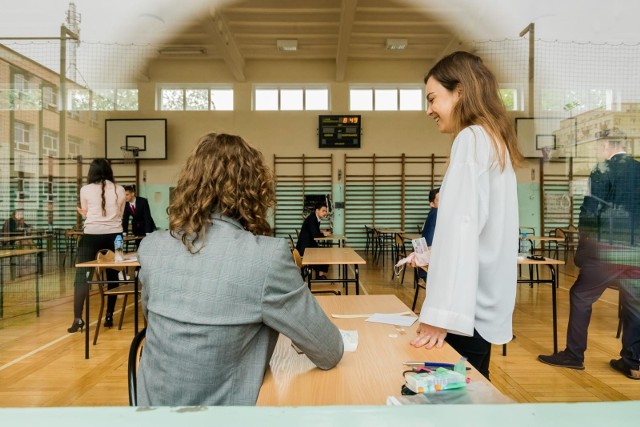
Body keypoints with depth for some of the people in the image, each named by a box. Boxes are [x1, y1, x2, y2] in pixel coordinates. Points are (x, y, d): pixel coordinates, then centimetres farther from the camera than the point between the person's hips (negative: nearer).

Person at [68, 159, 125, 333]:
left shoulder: (86, 190, 1)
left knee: (81, 276, 3)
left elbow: (86, 214, 15)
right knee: (112, 276, 10)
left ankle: (77, 319, -4)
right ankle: (109, 317, 14)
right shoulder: (119, 190, 5)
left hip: (92, 235, -2)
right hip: (114, 236, 2)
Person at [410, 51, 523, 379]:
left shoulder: (472, 138, -12)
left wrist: (441, 314, -24)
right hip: (481, 303, 9)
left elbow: (461, 225, -21)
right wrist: (432, 256, 22)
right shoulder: (496, 141, 16)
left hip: (466, 306, -9)